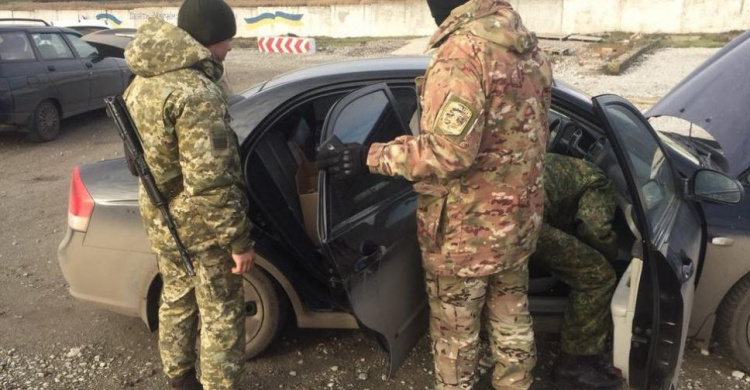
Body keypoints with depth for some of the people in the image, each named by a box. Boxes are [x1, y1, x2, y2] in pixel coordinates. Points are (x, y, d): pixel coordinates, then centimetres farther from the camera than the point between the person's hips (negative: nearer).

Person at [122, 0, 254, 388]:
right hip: (200, 226, -9)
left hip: (159, 219, 9)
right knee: (221, 315, 7)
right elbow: (210, 182, -27)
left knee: (176, 300, 24)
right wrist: (238, 239, -20)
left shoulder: (142, 83, 5)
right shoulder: (196, 92, -25)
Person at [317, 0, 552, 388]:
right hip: (519, 218, 8)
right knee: (512, 322, 24)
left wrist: (369, 156, -21)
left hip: (465, 230, -8)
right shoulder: (528, 44, 5)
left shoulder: (463, 49, -23)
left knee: (455, 333, 14)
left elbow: (447, 152, -29)